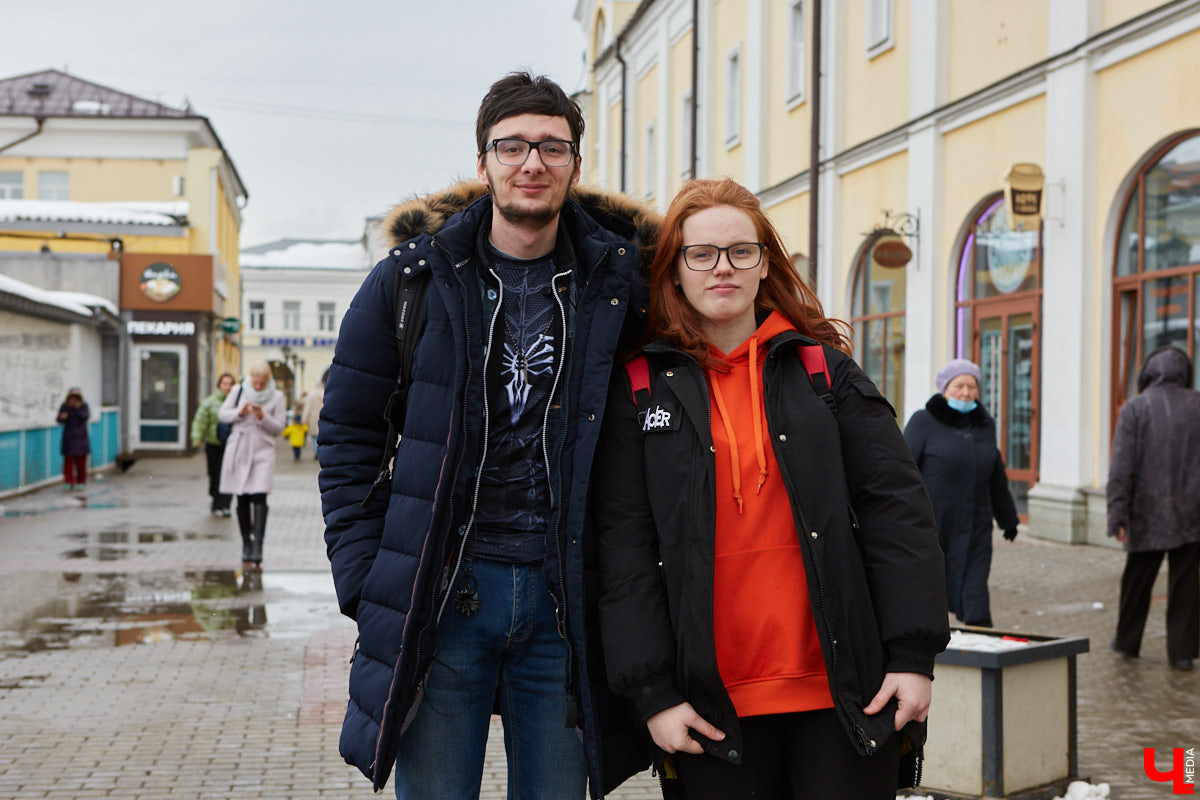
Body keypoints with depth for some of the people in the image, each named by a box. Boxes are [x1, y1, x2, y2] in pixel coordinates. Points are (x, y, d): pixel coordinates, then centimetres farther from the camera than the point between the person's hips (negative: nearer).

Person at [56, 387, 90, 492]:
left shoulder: (83, 406, 0)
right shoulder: (64, 407, -3)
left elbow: (85, 417, -13)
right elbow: (60, 421, -7)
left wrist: (78, 408, -20)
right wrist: (62, 417, -29)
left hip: (81, 437, 1)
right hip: (69, 437, -1)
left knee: (81, 460, 5)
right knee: (69, 460, -7)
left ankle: (81, 482, 16)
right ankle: (69, 482, -5)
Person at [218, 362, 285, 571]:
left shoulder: (276, 397, 1)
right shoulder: (239, 391, 5)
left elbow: (278, 427, 1)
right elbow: (222, 414, 6)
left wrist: (263, 417, -16)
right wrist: (239, 413, -12)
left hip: (263, 452, -2)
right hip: (239, 450, 2)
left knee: (259, 498, -15)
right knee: (242, 501, 5)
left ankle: (257, 551, -19)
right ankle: (246, 545, 18)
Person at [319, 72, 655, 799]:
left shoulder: (617, 277, 3)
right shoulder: (414, 276, 1)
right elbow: (347, 433, 5)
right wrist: (365, 580, -3)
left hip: (563, 600, 1)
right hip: (440, 594, -1)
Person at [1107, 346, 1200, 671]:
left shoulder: (1134, 409, -5)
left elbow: (1121, 467, -10)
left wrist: (1117, 515, -10)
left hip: (1148, 514, -1)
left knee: (1137, 580, 12)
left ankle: (1127, 641, 25)